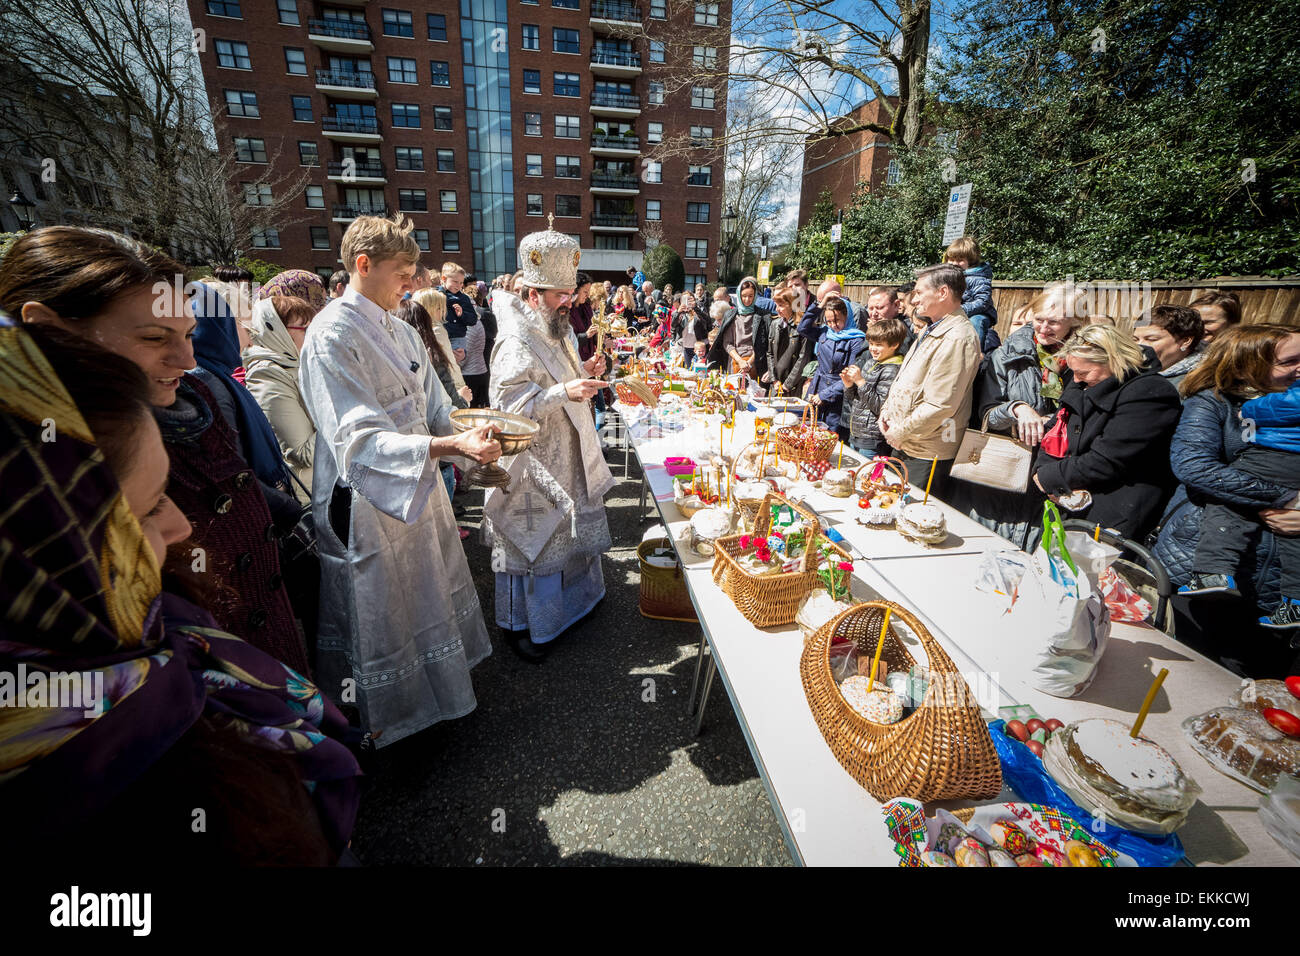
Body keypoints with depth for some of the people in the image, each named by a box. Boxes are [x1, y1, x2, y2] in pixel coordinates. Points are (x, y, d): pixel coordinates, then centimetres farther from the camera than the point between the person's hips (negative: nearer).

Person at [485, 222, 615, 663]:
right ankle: (518, 622, 22)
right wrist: (564, 392, -36)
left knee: (561, 534, 22)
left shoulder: (556, 330, 11)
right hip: (531, 466, -9)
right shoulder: (516, 343, -19)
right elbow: (508, 406, -27)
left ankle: (570, 596, 43)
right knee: (530, 542, 4)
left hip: (564, 458, 9)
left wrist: (583, 374, 3)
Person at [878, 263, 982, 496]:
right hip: (903, 445, 10)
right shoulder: (933, 331, 13)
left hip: (926, 455, -10)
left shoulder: (957, 339, -21)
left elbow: (939, 406, -25)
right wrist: (887, 409, 7)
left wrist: (900, 433, -15)